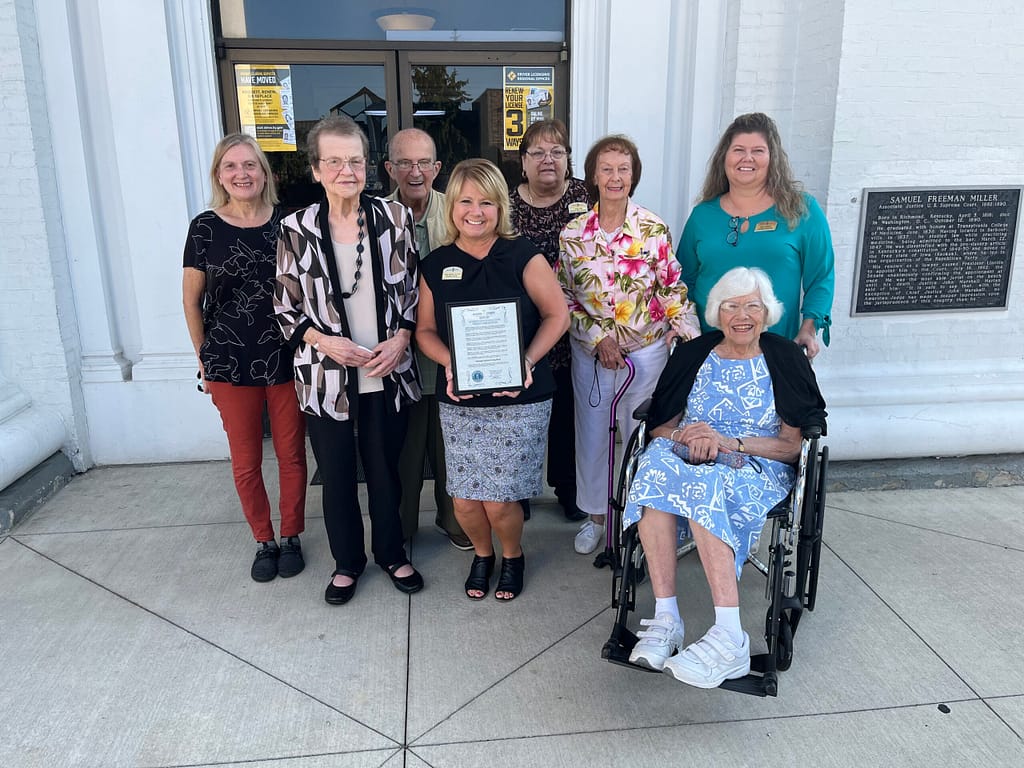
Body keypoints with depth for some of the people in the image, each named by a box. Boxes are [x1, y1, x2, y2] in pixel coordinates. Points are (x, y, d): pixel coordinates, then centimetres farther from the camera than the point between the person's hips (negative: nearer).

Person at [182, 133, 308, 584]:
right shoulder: (205, 227, -2)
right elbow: (191, 300, 5)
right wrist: (205, 360, 6)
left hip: (286, 361, 1)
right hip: (230, 365, 0)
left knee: (292, 455, 9)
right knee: (245, 462, 9)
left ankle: (290, 537, 28)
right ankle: (264, 541, 28)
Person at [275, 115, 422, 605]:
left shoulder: (395, 218, -3)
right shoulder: (296, 230, -5)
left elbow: (415, 290, 4)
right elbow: (285, 307, 1)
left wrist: (400, 339, -10)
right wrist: (324, 341, -14)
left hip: (387, 375, 1)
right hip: (326, 377, 0)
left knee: (385, 471, 15)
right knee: (336, 476, 14)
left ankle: (392, 554, 38)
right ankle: (347, 561, 36)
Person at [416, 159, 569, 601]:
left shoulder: (522, 257, -5)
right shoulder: (436, 266, 4)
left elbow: (557, 315, -2)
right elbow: (425, 329, 8)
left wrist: (527, 360, -16)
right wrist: (449, 363, -11)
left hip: (519, 401, -3)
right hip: (458, 403, 3)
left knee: (500, 501, -1)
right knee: (465, 501, 4)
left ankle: (512, 556, 34)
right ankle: (482, 553, 39)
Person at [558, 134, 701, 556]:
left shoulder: (654, 229, -6)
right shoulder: (573, 234, -4)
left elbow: (672, 290, -2)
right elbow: (564, 297, -1)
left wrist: (690, 339, -8)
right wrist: (598, 338, -10)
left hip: (646, 349, -1)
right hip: (590, 351, 1)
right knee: (591, 434, 11)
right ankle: (595, 515, 31)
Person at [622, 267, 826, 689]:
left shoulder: (786, 359, 4)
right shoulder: (692, 355, 12)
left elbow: (794, 445, -2)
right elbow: (660, 426, 8)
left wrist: (730, 442, -15)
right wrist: (688, 436, -15)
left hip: (758, 469, -2)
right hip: (690, 460, 3)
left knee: (705, 486, -38)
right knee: (656, 463, -34)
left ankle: (728, 638, -41)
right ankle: (665, 618, -34)